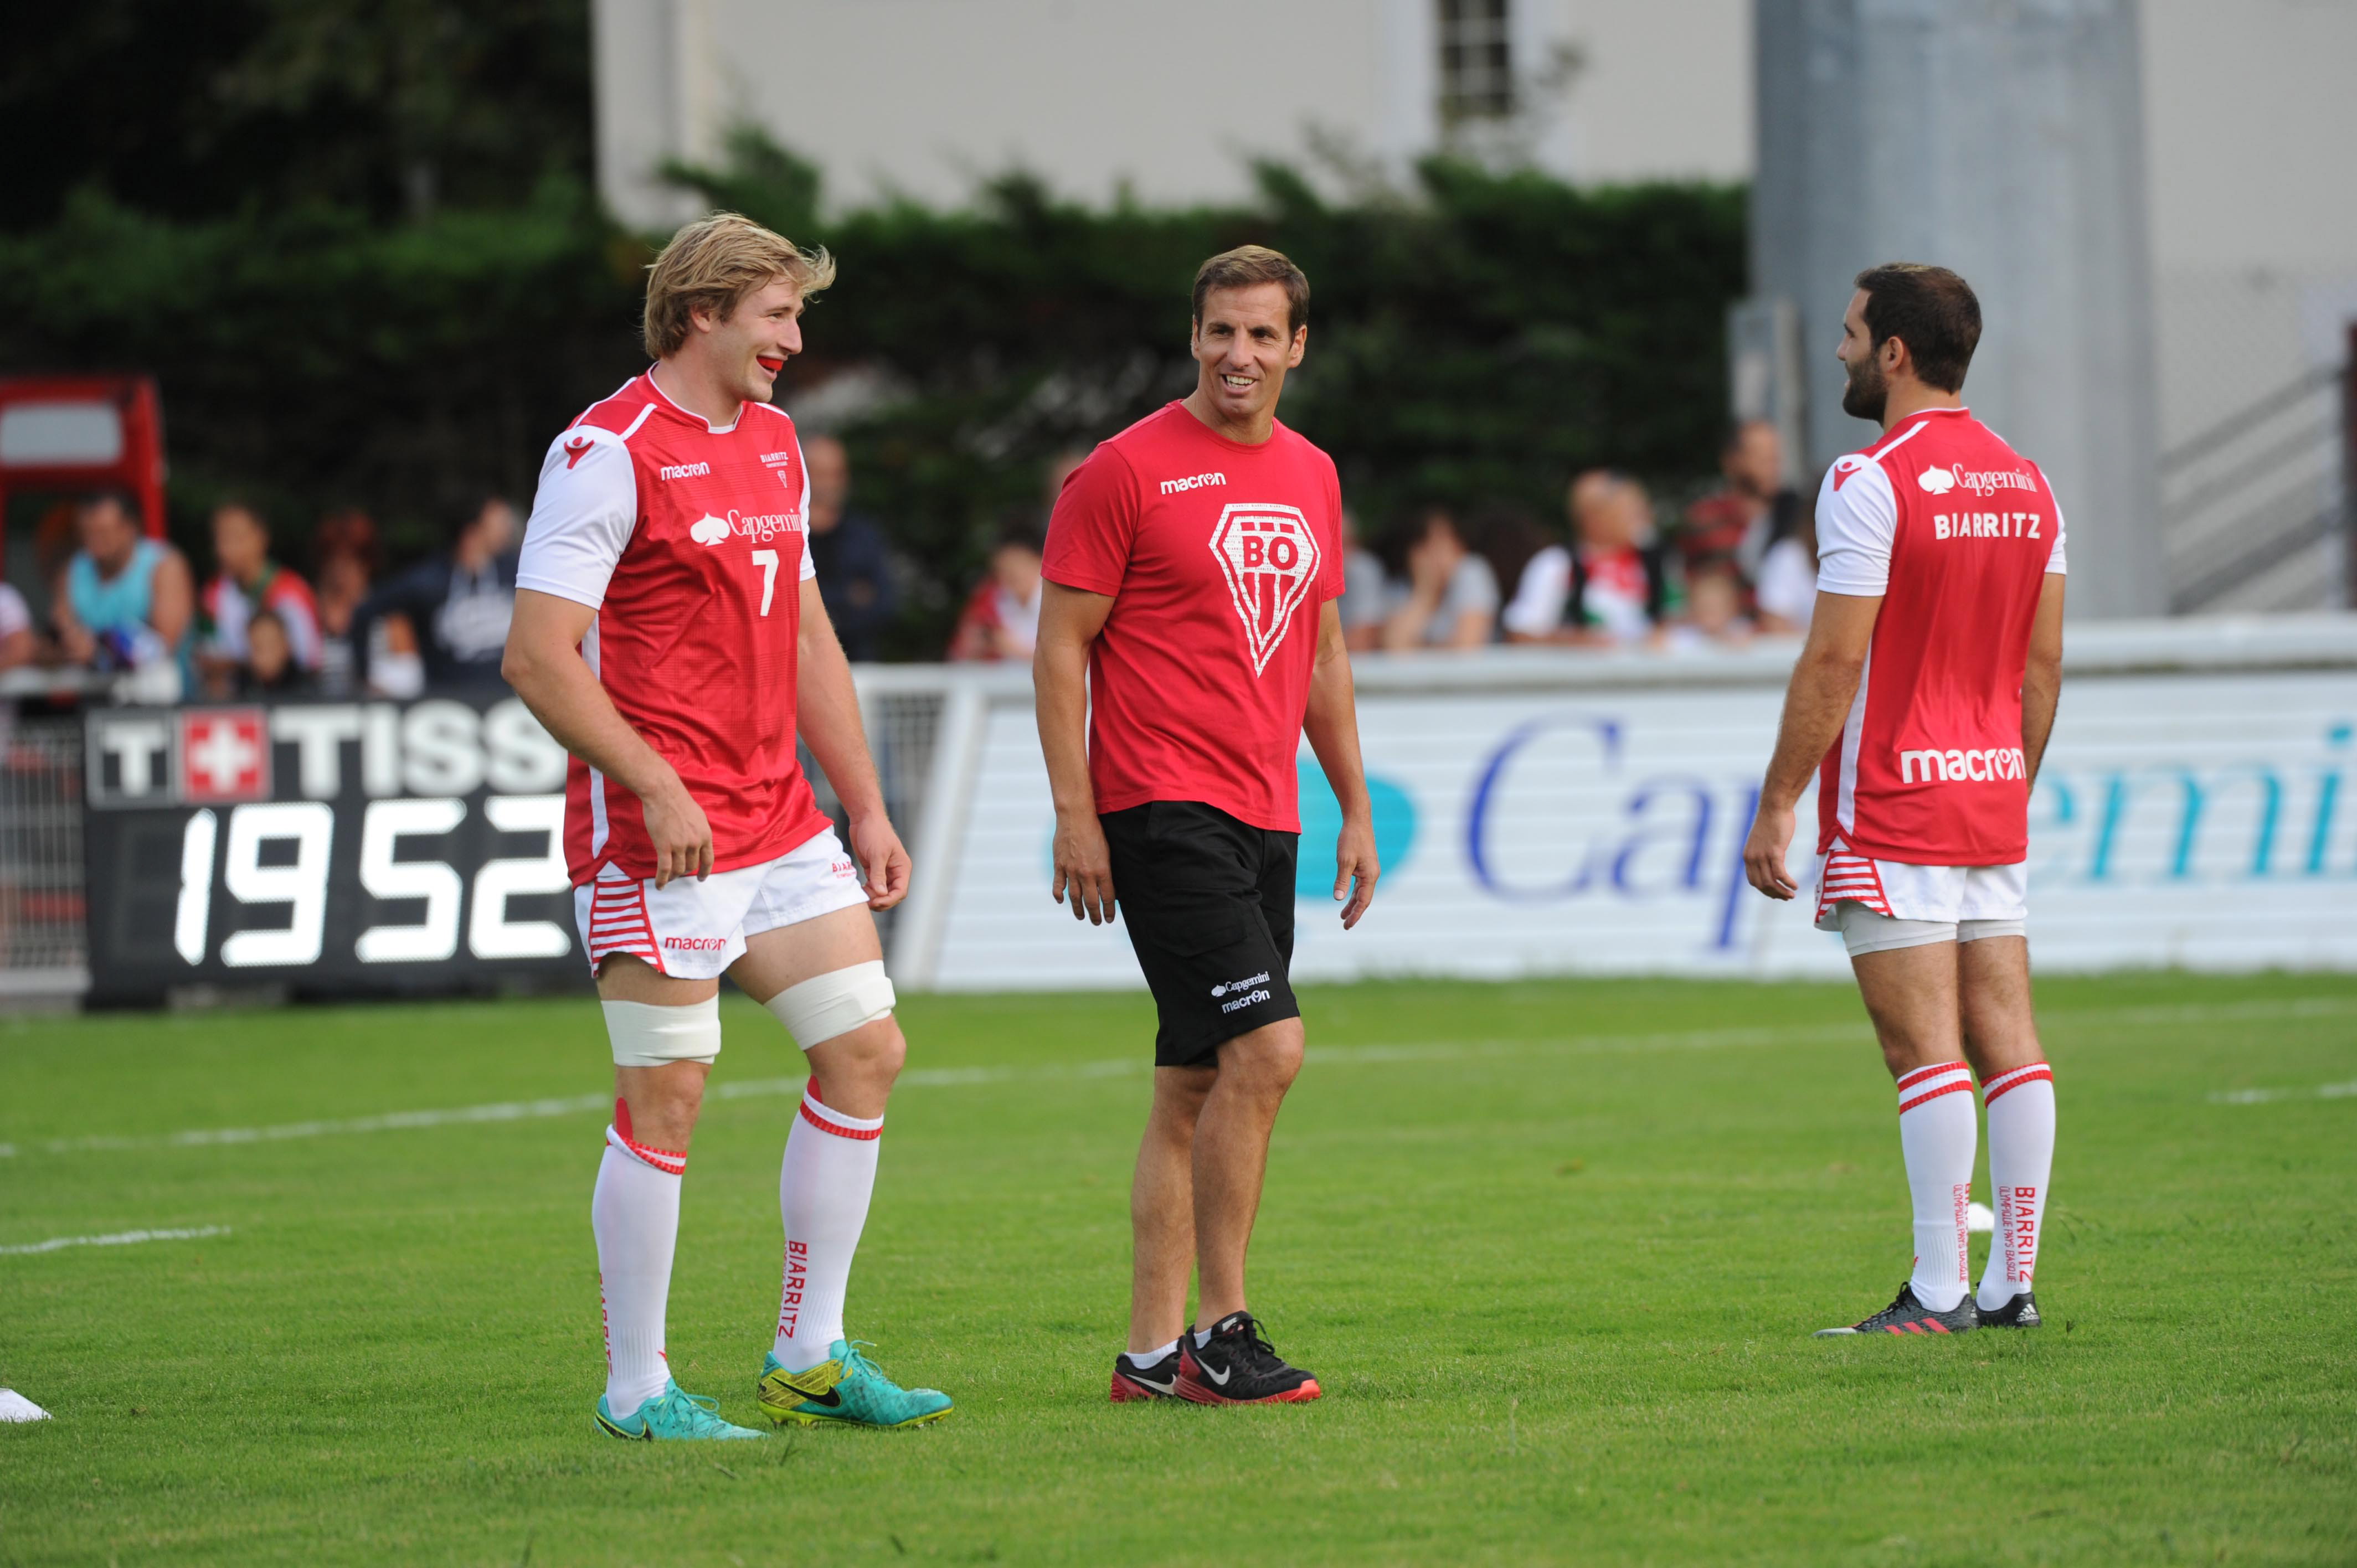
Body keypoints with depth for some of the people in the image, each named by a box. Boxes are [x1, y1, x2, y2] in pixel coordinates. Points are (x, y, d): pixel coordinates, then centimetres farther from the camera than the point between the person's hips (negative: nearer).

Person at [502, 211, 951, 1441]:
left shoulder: (774, 443, 15)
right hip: (659, 834, -8)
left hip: (780, 823, 8)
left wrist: (865, 807, 17)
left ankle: (811, 1357, 13)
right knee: (666, 1095, -5)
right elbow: (537, 656, -16)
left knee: (864, 1050, 5)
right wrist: (656, 785, -22)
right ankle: (635, 1388, 3)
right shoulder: (609, 452, -11)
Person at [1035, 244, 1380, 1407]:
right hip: (1161, 807, -7)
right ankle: (1220, 1331, -11)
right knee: (1265, 1046, -17)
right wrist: (1075, 815, -11)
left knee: (1195, 1084, 7)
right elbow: (1061, 645, -6)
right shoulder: (1128, 471, -6)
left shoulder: (1311, 478, 14)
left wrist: (1356, 808, 19)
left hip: (1264, 817, 7)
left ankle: (1155, 1351, 9)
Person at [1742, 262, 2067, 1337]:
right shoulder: (2026, 484, 10)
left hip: (1892, 809, -7)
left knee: (1925, 1048, -8)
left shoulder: (1871, 483, -13)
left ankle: (1940, 1292, -9)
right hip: (1993, 799, 7)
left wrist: (1777, 805, -9)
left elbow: (1833, 663, -14)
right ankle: (2013, 1283, 7)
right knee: (2007, 1039, 6)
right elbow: (2042, 663, 14)